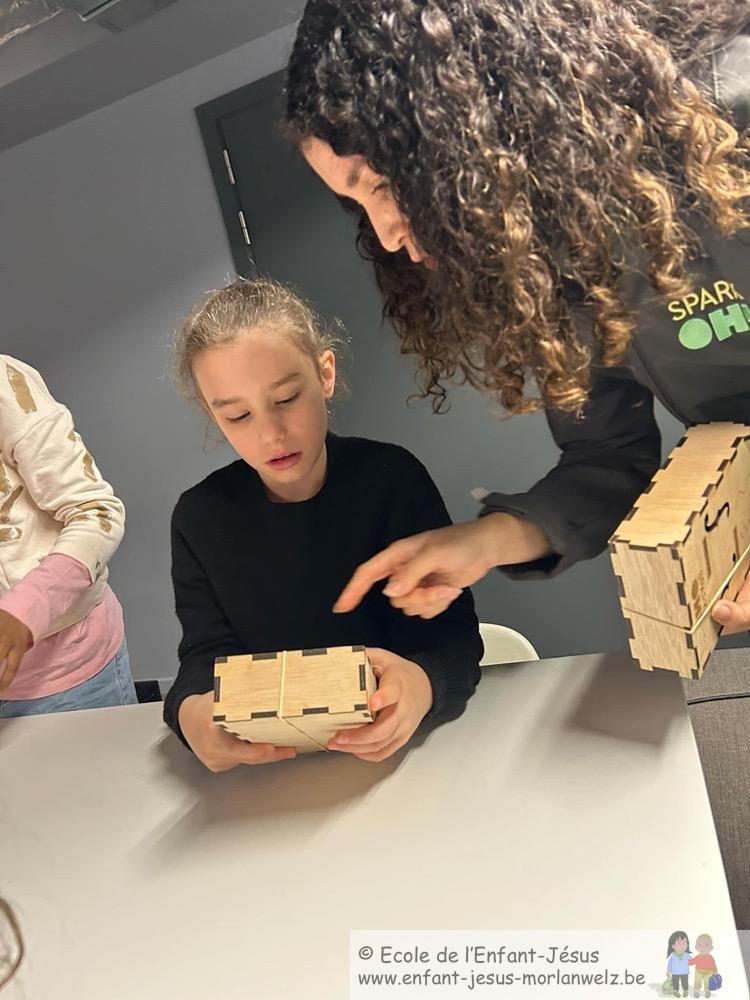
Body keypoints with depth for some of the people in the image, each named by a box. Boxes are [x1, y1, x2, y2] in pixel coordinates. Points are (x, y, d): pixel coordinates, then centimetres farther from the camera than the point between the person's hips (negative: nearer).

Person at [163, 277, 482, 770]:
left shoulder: (392, 478, -8)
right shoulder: (200, 517, 0)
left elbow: (450, 632, -11)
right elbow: (208, 653, -2)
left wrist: (421, 683, -35)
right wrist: (191, 711, -27)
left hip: (394, 745, -1)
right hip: (270, 758, 2)